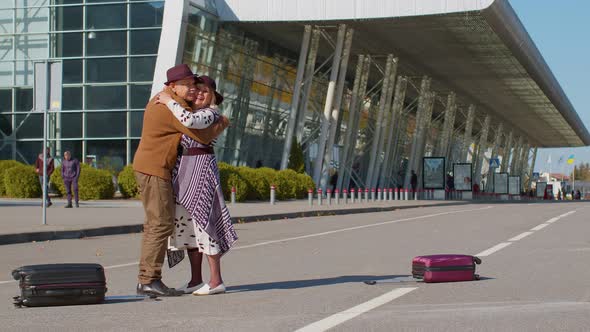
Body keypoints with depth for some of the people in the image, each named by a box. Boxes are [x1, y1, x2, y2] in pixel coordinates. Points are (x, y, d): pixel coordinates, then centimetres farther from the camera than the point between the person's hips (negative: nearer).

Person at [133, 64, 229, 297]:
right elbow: (203, 136, -17)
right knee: (161, 223, -11)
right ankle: (149, 280, -12)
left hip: (152, 169, 11)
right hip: (154, 170, -11)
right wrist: (222, 124, 0)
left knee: (155, 224, 10)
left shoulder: (161, 99, 14)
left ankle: (147, 280, 11)